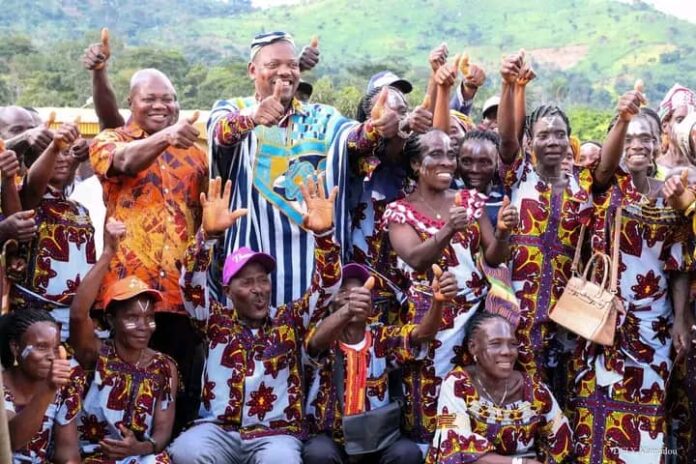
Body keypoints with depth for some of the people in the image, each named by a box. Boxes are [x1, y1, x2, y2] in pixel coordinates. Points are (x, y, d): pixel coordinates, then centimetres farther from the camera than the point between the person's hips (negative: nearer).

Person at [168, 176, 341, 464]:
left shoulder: (289, 320, 12)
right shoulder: (217, 321, 12)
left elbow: (328, 285, 2)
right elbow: (190, 282, -3)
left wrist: (323, 233, -16)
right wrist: (208, 235, -22)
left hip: (276, 434, -1)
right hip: (219, 430, 1)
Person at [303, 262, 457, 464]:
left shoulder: (381, 338, 0)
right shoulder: (325, 339, -8)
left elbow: (422, 333, -17)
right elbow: (317, 341, -33)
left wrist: (438, 301, -41)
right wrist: (347, 310, -56)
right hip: (330, 438, -2)